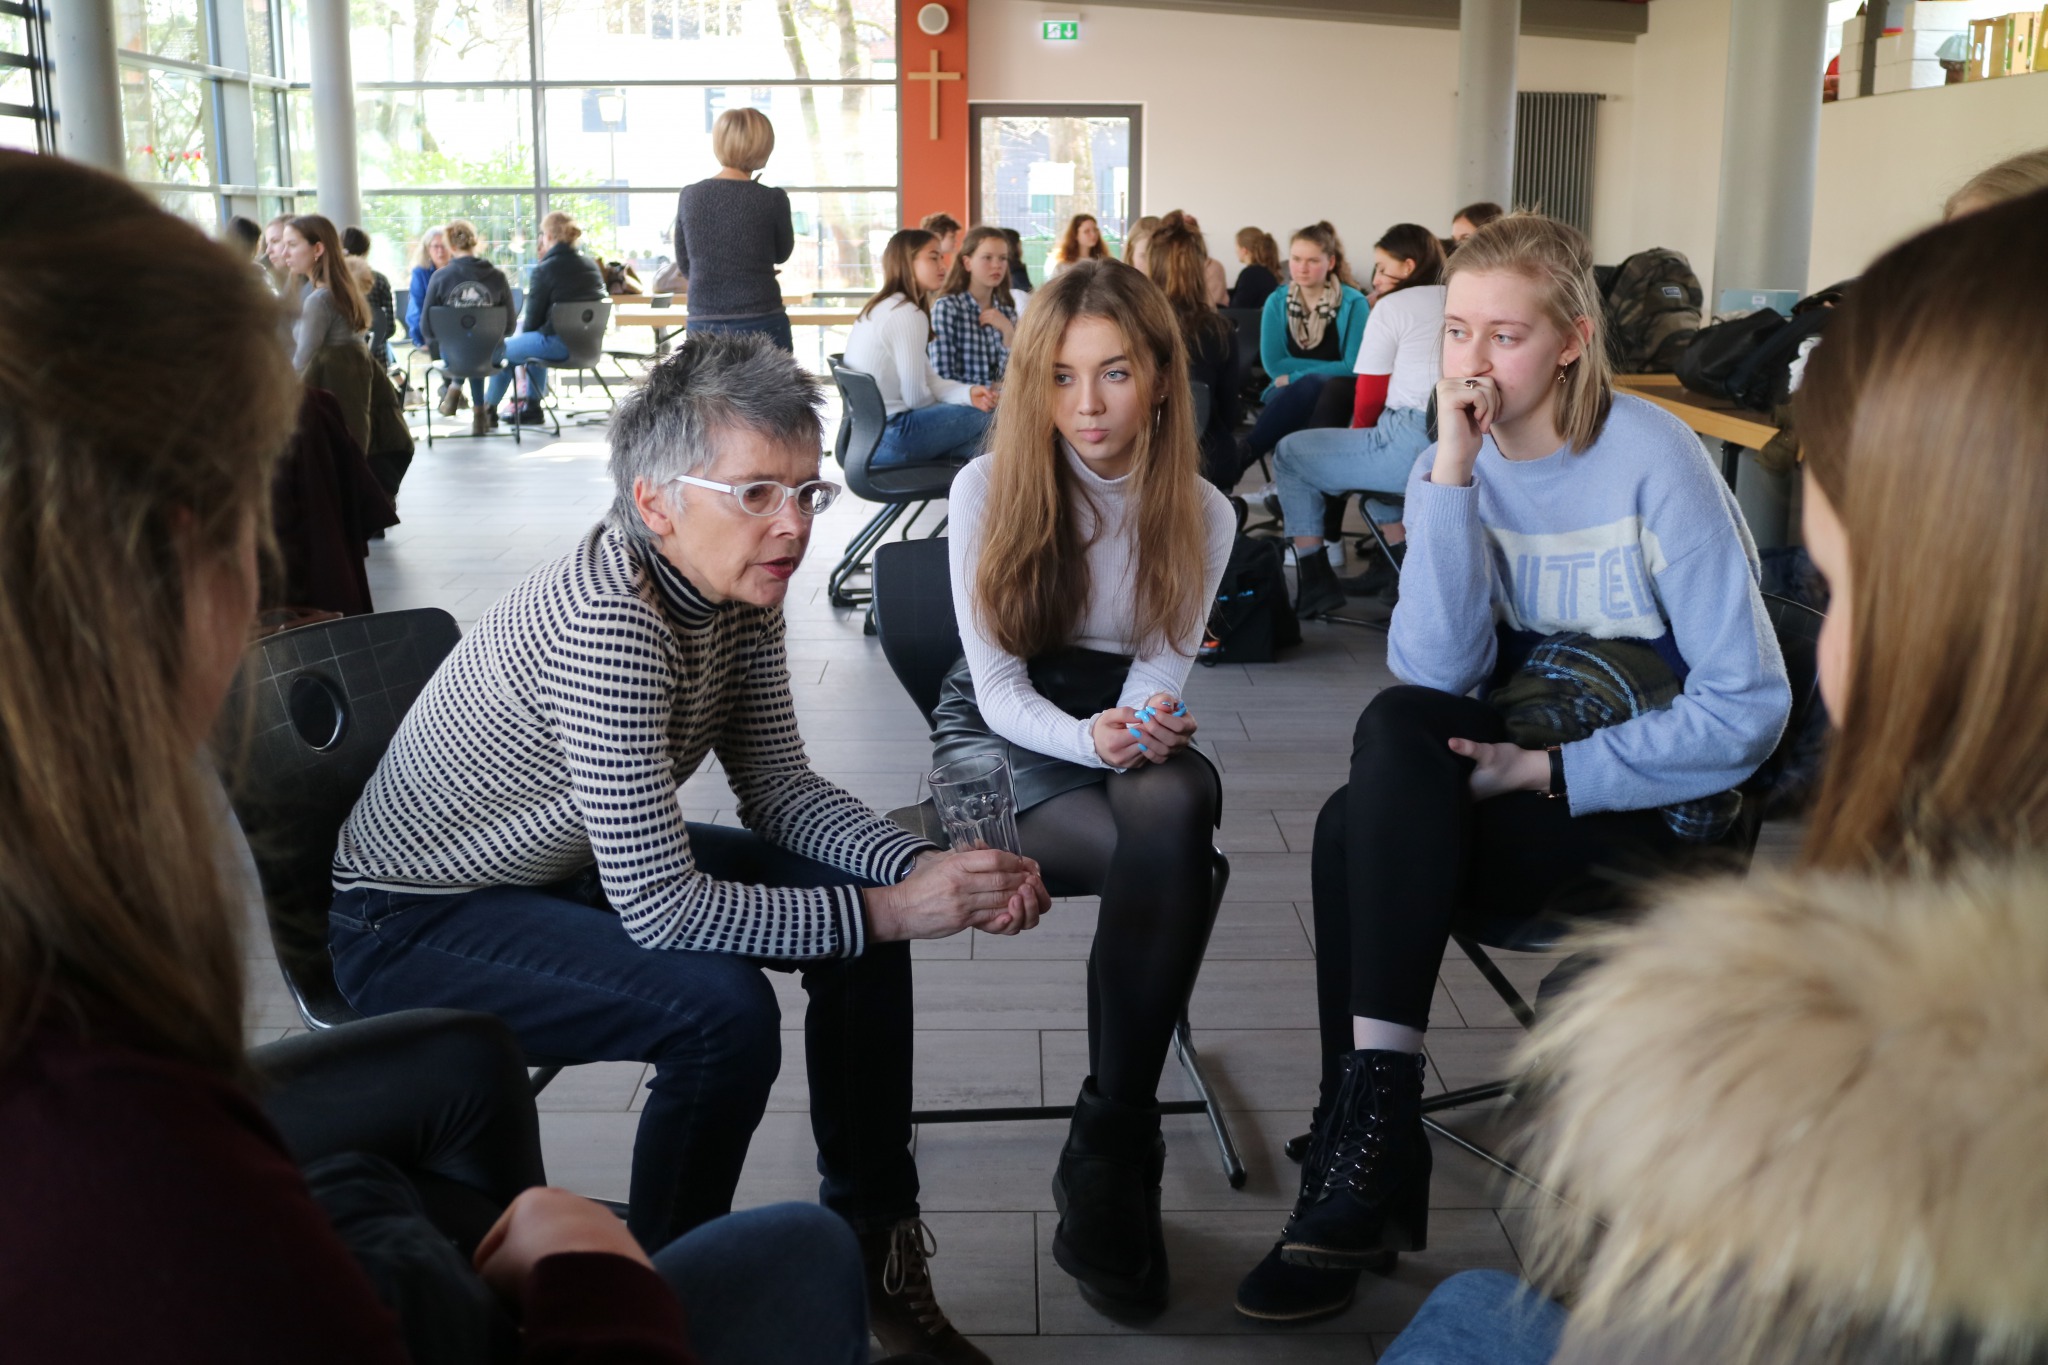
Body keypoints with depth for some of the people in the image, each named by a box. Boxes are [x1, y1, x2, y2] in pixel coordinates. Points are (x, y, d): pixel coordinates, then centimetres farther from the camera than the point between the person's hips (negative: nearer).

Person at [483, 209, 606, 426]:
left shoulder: (545, 269, -13)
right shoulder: (592, 266, 8)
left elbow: (533, 317, -8)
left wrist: (524, 332, 15)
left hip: (559, 345, -8)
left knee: (503, 349, 15)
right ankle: (531, 407, 36)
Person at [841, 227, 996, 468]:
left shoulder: (880, 308, 14)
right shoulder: (908, 315, -17)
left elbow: (930, 380, 6)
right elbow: (916, 395, -17)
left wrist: (968, 393, -13)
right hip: (890, 439, -9)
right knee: (989, 417, -1)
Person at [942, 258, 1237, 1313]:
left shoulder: (1200, 514, 0)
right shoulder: (988, 489, -7)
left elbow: (1159, 669, 0)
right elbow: (999, 685, -8)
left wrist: (1145, 725, -25)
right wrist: (1088, 739, -29)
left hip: (1125, 733, 2)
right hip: (996, 734, -2)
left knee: (1174, 810, -38)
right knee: (1163, 854, -35)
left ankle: (1106, 1156, -27)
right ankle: (1123, 1150, -21)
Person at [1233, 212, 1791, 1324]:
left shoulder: (1652, 460, -14)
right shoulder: (1457, 461, 1)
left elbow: (1750, 707, -15)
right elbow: (1437, 672, -15)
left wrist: (1549, 773, -20)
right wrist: (1452, 474, -22)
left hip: (1651, 801, -5)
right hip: (1517, 754, 5)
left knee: (1359, 834, -26)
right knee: (1397, 726, -27)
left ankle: (1364, 1128, -11)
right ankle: (1369, 1144, -20)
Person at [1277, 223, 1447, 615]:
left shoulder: (1393, 306, -1)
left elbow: (1370, 397, 1)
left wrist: (1359, 431, 23)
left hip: (1414, 445, -8)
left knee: (1289, 453, 10)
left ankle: (1314, 579, 9)